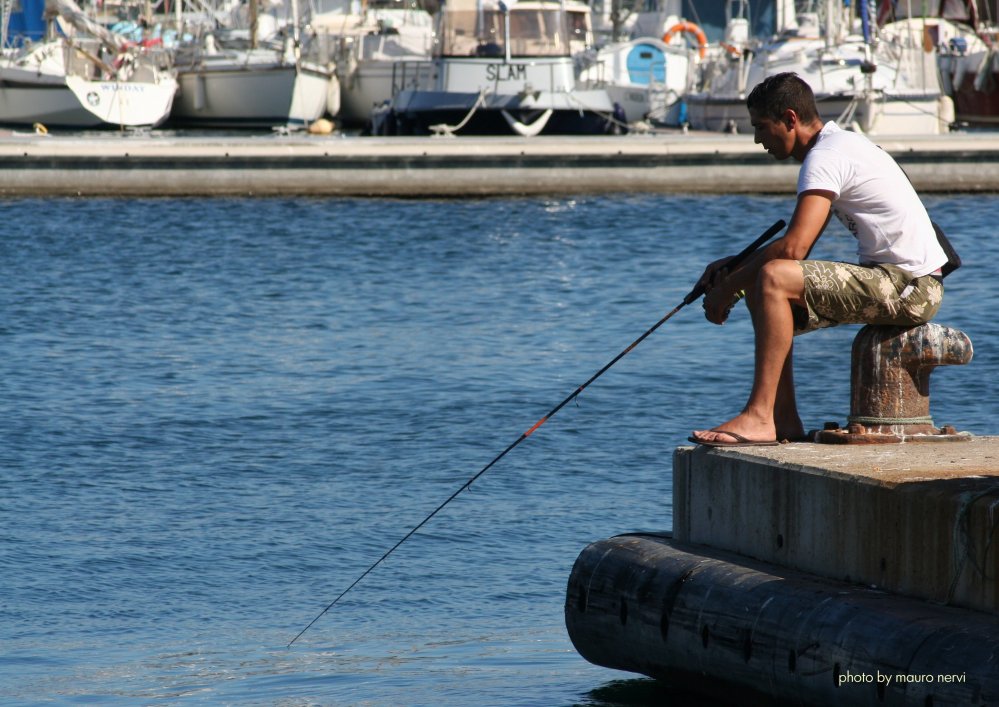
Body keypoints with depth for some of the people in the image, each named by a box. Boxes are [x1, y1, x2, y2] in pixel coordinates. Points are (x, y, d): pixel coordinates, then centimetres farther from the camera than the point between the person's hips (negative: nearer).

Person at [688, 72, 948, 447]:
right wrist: (734, 266, 10)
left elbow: (792, 248, -24)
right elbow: (797, 249, 22)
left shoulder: (826, 158, -15)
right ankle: (784, 421, 6)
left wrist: (729, 288, -13)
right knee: (762, 287, 11)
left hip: (909, 288, -11)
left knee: (773, 279, -25)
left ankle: (758, 418, -27)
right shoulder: (840, 145, 17)